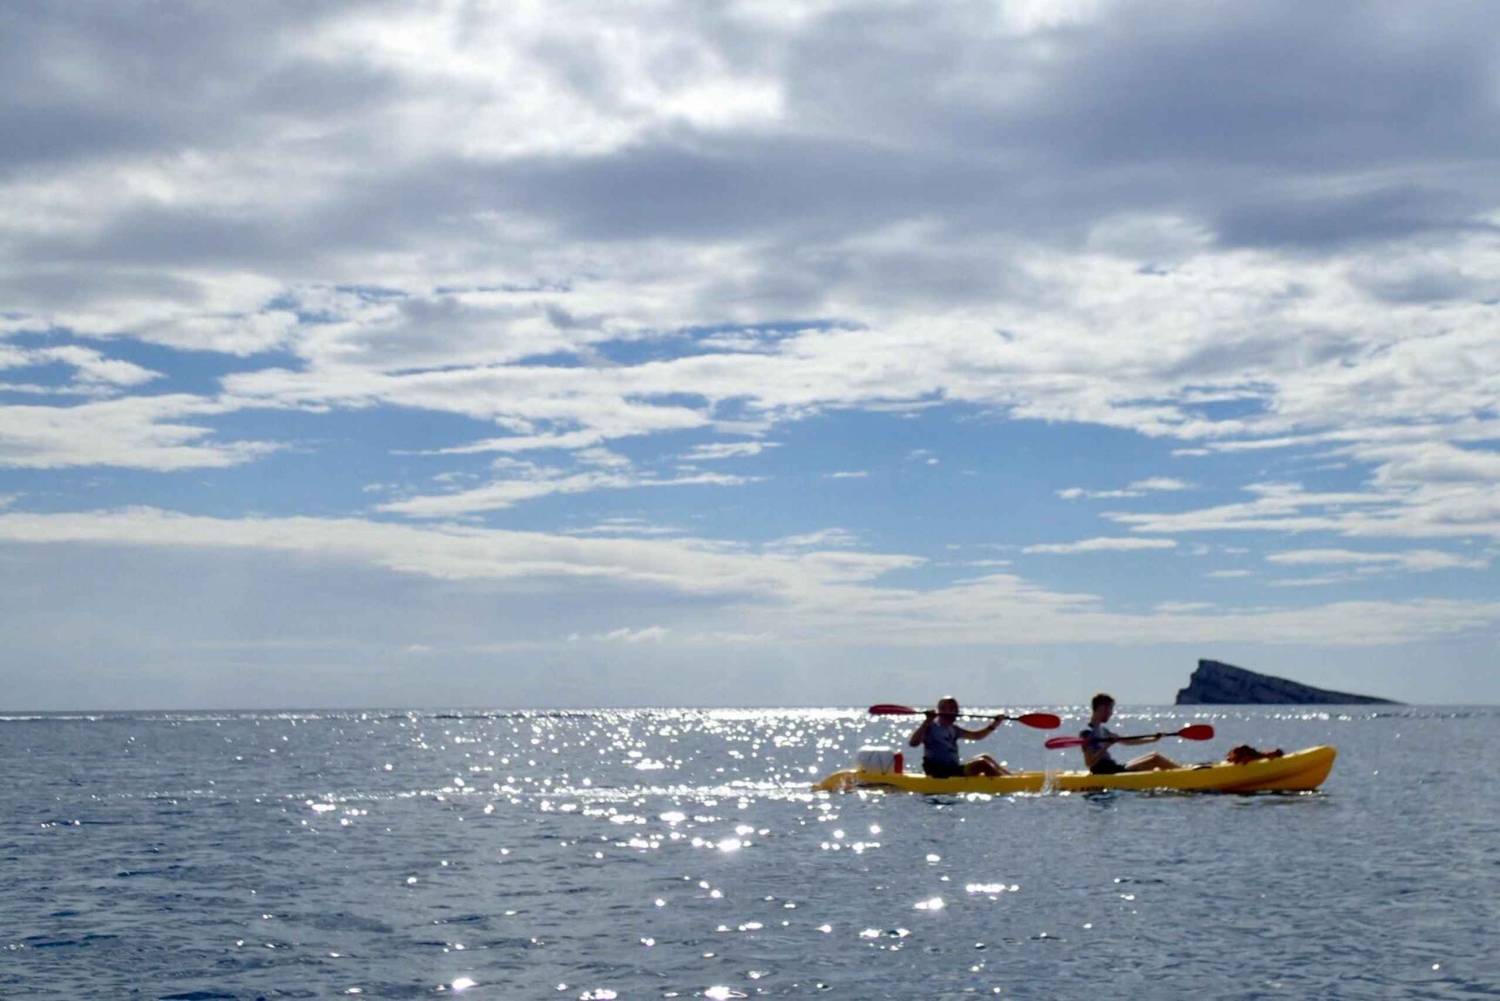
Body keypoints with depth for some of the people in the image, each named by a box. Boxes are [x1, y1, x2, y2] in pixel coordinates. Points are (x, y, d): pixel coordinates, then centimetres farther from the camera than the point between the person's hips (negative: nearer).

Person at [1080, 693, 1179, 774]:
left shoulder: (1101, 730, 16)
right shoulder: (1088, 732, -14)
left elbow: (1125, 741, 22)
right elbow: (1089, 763, -21)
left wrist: (1153, 739, 21)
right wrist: (1106, 746, -28)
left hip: (1115, 769, 10)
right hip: (1107, 773, -10)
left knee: (1155, 755, 10)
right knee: (1155, 758, -11)